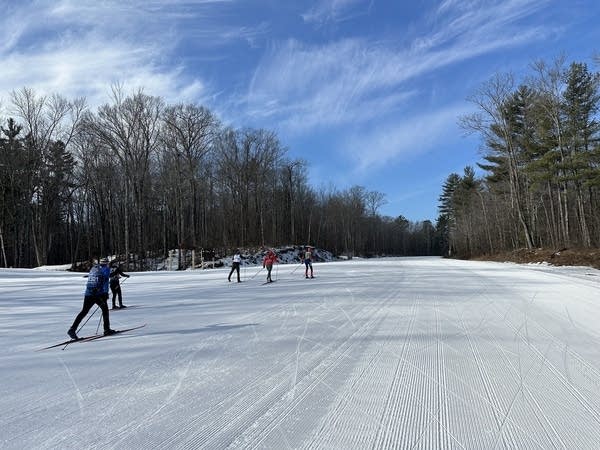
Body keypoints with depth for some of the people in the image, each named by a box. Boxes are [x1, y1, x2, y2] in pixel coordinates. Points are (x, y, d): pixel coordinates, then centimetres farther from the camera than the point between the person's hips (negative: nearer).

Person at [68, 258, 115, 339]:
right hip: (98, 294, -5)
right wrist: (105, 294, -9)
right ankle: (107, 330, 11)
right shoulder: (106, 269, 1)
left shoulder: (93, 268, 20)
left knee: (84, 312, 11)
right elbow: (105, 282, -9)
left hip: (88, 294, 5)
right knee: (105, 309, 11)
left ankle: (72, 329, 2)